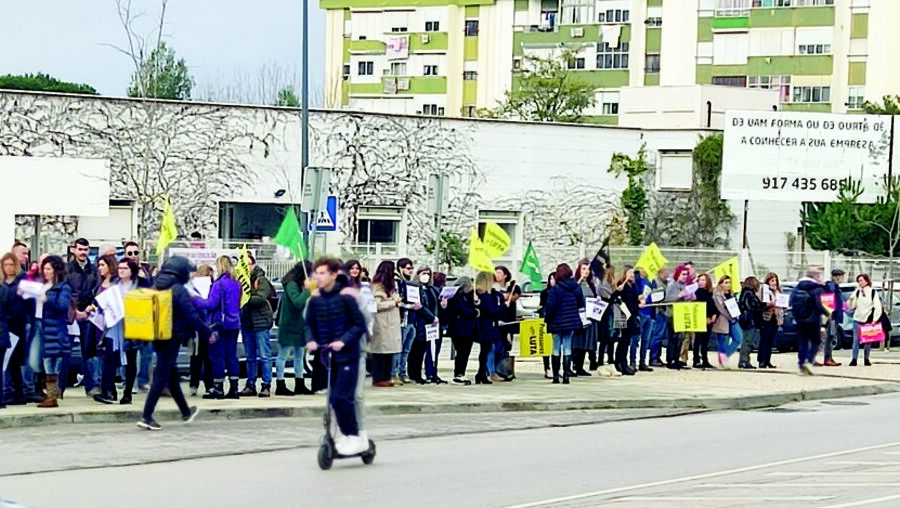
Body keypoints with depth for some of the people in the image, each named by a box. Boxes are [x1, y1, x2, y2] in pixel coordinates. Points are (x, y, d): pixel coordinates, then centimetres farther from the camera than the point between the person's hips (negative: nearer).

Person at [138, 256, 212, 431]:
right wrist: (208, 333, -9)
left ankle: (186, 412, 34)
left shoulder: (156, 287, 8)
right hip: (172, 338, -8)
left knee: (172, 376, 19)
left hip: (157, 337, 8)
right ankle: (147, 417, -10)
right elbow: (192, 316, -17)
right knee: (161, 377, -5)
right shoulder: (179, 291, -14)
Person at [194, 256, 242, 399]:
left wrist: (195, 300, -4)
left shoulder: (219, 284, -14)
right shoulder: (236, 284, 10)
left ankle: (218, 388, 1)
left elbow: (211, 304, -16)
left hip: (221, 324, -7)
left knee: (217, 355, 0)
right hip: (234, 323, 7)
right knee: (231, 355, 9)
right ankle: (234, 388, 8)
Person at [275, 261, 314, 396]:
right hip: (289, 327, -10)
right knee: (284, 355, -3)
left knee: (299, 356, 13)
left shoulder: (299, 285, 12)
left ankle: (299, 385, 20)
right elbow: (298, 302, -26)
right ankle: (280, 386, 0)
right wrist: (307, 289, -20)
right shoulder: (291, 285, -15)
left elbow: (305, 303, 14)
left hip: (299, 326, 10)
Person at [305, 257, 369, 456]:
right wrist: (311, 340, -7)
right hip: (327, 356, 5)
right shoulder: (315, 301, 4)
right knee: (334, 399, 7)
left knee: (342, 397, -12)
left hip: (347, 355, -5)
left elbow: (359, 325, -8)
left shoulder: (345, 298, -9)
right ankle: (345, 434, 22)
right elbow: (310, 324, 13)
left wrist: (343, 341, -21)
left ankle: (355, 436, -1)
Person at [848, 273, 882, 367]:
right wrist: (851, 299, -10)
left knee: (868, 341, 4)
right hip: (857, 320, 2)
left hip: (868, 320, -2)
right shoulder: (857, 292, 9)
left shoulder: (873, 292, 0)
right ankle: (854, 359, -5)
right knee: (856, 340, -4)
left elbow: (878, 307, -3)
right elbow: (851, 306, 9)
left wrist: (875, 319, -11)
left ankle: (866, 359, 13)